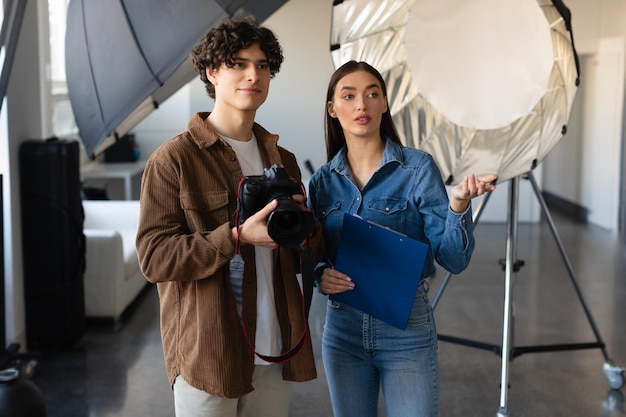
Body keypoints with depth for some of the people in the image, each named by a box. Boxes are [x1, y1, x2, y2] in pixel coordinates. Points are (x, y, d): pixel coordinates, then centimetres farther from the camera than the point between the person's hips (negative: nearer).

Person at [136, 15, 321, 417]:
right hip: (207, 353, -5)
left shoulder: (282, 160, 13)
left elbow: (306, 257, 18)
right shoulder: (174, 158, -6)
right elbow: (154, 256, -13)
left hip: (275, 352, 5)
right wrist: (237, 236, -24)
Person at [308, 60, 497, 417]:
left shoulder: (418, 168, -8)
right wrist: (321, 275, -10)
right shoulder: (323, 181, 2)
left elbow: (452, 260, -12)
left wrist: (458, 205, -28)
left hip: (407, 329, -3)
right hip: (342, 328, 3)